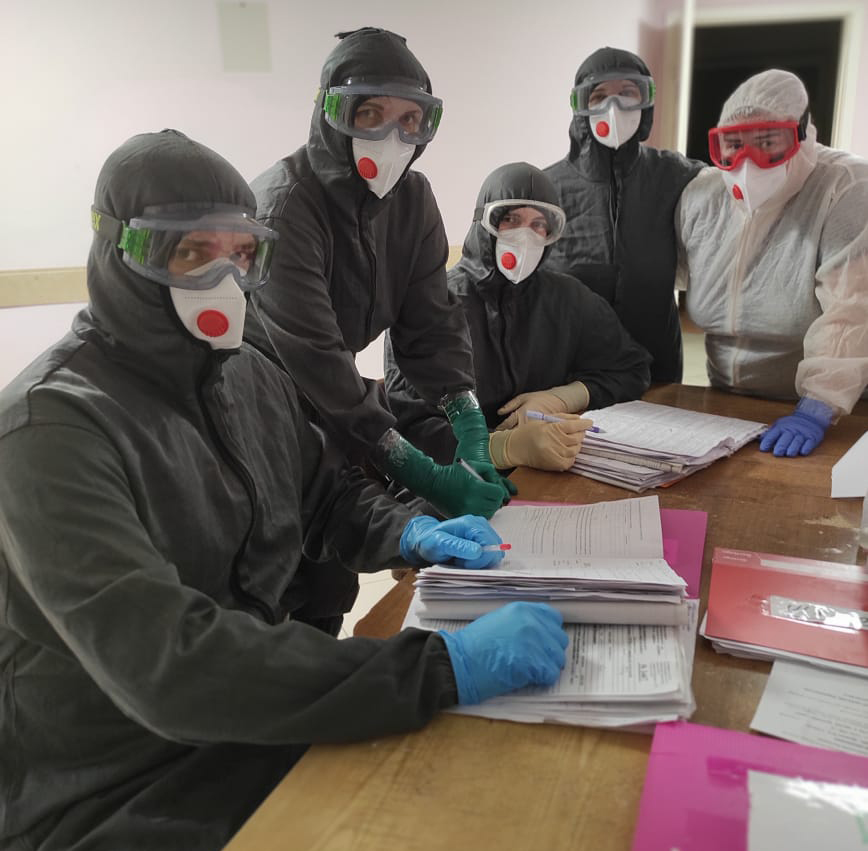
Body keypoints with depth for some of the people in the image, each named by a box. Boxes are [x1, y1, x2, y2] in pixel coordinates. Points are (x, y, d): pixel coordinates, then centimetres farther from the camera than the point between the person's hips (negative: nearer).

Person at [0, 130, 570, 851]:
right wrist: (439, 669, -35)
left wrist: (409, 533, -7)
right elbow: (163, 662, -31)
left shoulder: (250, 376, 3)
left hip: (277, 714, 6)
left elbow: (331, 495, 16)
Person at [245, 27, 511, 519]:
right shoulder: (285, 205, -27)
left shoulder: (413, 198, -6)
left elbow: (432, 325, -10)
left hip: (337, 390, 6)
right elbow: (313, 356, -34)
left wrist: (471, 434, -26)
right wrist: (425, 475, -39)